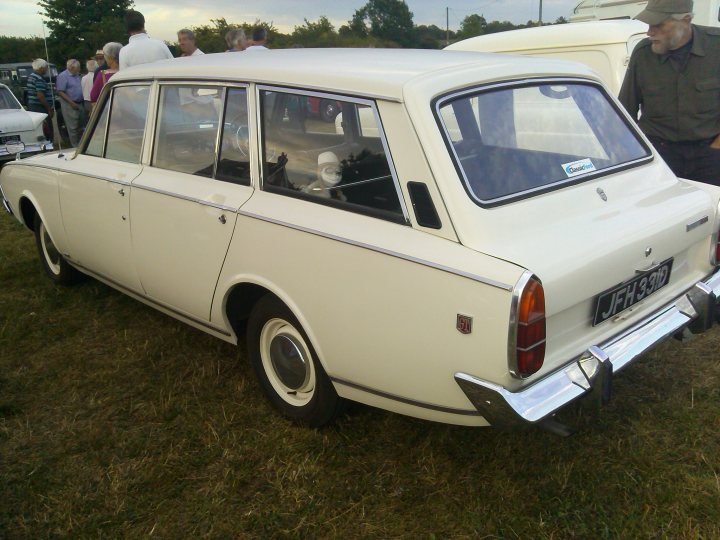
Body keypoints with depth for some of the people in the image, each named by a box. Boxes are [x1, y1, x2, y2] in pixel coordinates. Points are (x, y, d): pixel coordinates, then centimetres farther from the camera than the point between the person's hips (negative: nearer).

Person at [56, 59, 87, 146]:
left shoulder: (77, 75, 13)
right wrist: (72, 103, -20)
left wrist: (82, 101, 10)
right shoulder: (63, 76, -11)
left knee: (81, 126, 13)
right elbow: (60, 92, -16)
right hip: (70, 105, -8)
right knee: (73, 127, -3)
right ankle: (75, 146, 3)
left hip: (80, 104, 8)